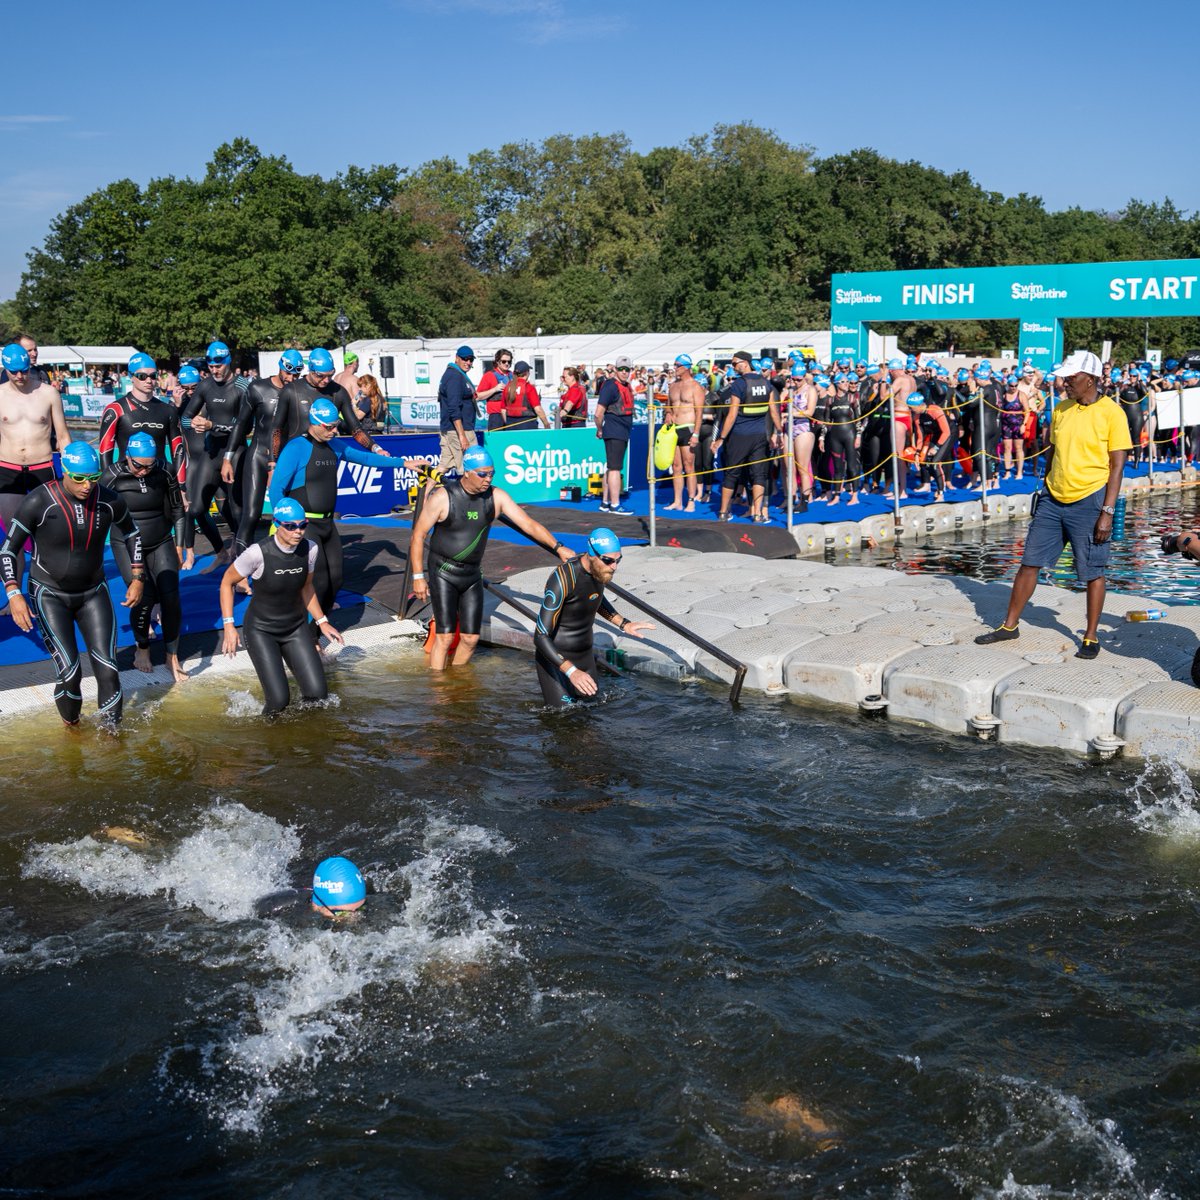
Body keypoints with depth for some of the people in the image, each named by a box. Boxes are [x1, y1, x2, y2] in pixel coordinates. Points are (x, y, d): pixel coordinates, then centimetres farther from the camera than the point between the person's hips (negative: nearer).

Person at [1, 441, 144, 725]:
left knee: (108, 672, -6)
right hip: (50, 595, -3)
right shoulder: (39, 502, -20)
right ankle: (71, 726, 13)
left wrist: (137, 578, 7)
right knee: (70, 674, -14)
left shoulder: (109, 502, -10)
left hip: (93, 593, 3)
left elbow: (132, 533, 12)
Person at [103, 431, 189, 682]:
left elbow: (177, 511, 6)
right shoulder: (112, 477, -13)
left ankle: (172, 658, 2)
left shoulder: (165, 473, -7)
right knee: (144, 597, -18)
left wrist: (178, 546, 8)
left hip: (161, 543, 2)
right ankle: (142, 649, 9)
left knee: (170, 597, -12)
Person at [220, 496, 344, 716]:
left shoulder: (309, 549, -10)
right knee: (279, 701, -15)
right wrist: (229, 627, -14)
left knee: (318, 694, -7)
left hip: (296, 627, 4)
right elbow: (227, 582, -10)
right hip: (260, 630, -4)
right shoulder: (258, 553, -25)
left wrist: (322, 622, 5)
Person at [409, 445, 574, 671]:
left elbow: (528, 524, -7)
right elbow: (418, 535, -8)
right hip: (443, 573, -4)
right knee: (445, 635, -11)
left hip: (472, 574, 4)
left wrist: (557, 547, -19)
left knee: (471, 638, 4)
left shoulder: (496, 497, -4)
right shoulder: (442, 497, -15)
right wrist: (418, 576, -9)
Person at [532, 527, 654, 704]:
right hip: (556, 659, -7)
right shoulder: (563, 579, -28)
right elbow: (540, 637, -30)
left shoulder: (600, 569, -5)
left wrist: (624, 624, 12)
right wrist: (571, 671, -38)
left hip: (584, 656, 7)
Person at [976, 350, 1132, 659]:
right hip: (1053, 500, 6)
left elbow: (1117, 465, -10)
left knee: (1093, 572, 3)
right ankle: (1009, 626, 19)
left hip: (1089, 502, -6)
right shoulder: (1061, 410, 8)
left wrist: (1107, 512, -15)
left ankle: (1091, 638, 15)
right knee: (1030, 562, 7)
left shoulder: (1111, 413, -9)